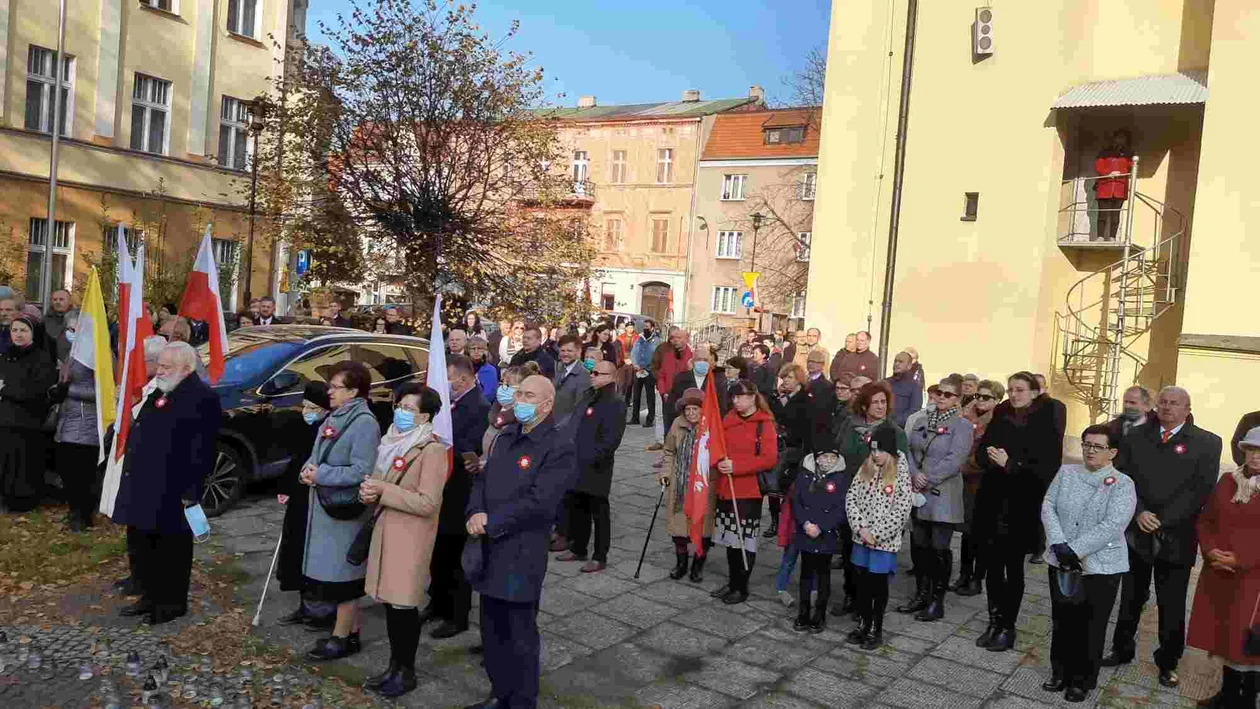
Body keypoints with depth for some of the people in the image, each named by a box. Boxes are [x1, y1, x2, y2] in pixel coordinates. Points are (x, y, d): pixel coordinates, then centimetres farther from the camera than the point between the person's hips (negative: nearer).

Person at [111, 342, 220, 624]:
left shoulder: (202, 398, -16)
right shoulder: (159, 394, 15)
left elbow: (201, 451, -20)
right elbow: (139, 434, 22)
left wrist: (191, 491, -21)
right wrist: (131, 478, 17)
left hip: (171, 492, -10)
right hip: (143, 487, 10)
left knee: (172, 547, 4)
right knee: (141, 543, 17)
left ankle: (174, 602, 18)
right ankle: (151, 596, 32)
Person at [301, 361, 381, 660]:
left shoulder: (364, 423, -17)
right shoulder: (334, 417, 10)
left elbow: (361, 471, -22)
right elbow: (321, 456, 20)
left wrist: (320, 475, -19)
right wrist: (309, 469, -1)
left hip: (345, 511, -9)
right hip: (325, 507, 9)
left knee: (341, 575, 2)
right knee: (333, 573, 16)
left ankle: (342, 638, 15)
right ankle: (350, 631, 28)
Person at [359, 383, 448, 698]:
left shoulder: (432, 450, -16)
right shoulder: (393, 441, 11)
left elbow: (427, 503, -20)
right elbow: (381, 480, 20)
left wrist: (384, 492, -20)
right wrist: (369, 490, -3)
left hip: (411, 538, -8)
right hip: (386, 530, 8)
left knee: (404, 605, 1)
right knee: (389, 601, 13)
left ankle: (407, 671, 16)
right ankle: (394, 665, 27)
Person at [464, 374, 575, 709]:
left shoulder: (560, 448, -14)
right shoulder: (505, 436, 13)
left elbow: (537, 503, -21)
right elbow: (482, 479, 12)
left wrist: (489, 523, -17)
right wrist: (476, 512, -8)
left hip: (521, 555, -7)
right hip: (489, 551, 8)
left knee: (521, 636, 6)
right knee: (492, 630, 19)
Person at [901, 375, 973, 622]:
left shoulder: (962, 426, -6)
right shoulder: (921, 420, 12)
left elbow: (953, 461, -15)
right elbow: (908, 449, 7)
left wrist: (927, 481, -15)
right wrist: (914, 474, -10)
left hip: (943, 497, -5)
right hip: (918, 494, 6)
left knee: (939, 549, -1)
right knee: (918, 545, 12)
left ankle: (937, 602, 11)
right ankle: (921, 594, 26)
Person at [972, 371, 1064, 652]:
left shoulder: (1046, 425, -7)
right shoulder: (1000, 419, 7)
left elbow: (1048, 467, -14)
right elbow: (981, 454, 6)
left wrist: (1011, 464, -22)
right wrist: (992, 457, -15)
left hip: (1023, 506, -4)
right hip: (993, 502, 4)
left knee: (1013, 568, 6)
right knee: (992, 565, 7)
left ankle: (1007, 627, 17)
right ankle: (994, 622, 20)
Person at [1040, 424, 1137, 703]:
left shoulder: (1122, 484, -8)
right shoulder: (1066, 472, 4)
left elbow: (1112, 526, -18)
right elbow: (1048, 507, -2)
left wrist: (1076, 550, -21)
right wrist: (1059, 544, -15)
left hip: (1100, 567, -4)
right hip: (1061, 562, 4)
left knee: (1091, 626, 9)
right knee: (1062, 620, 15)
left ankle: (1083, 681, 25)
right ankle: (1060, 672, 32)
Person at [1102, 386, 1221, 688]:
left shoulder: (1207, 443, -2)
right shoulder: (1135, 437, 5)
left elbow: (1201, 490, -10)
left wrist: (1162, 521, -16)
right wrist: (1139, 513, -15)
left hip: (1176, 537, -2)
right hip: (1136, 532, 2)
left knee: (1172, 606, 8)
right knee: (1130, 598, 14)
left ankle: (1168, 663, 24)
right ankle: (1122, 649, 29)